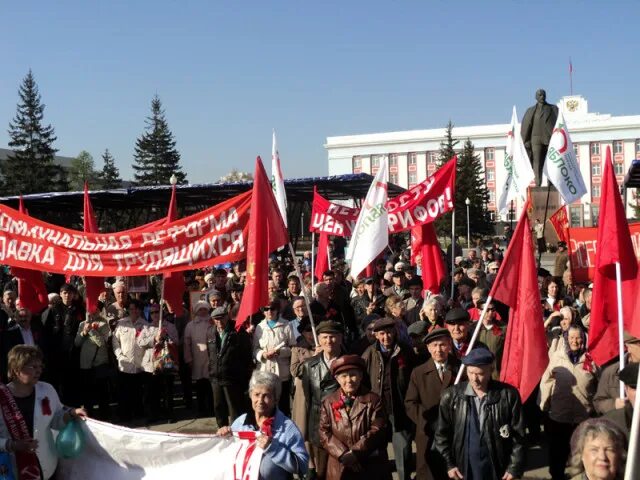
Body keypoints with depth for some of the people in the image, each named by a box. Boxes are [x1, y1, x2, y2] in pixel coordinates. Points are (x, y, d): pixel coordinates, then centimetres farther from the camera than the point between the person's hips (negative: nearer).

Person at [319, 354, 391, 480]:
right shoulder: (328, 402, 6)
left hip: (371, 468, -1)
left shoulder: (373, 400, 0)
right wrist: (343, 454, -14)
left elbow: (378, 430, -9)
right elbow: (324, 432, -1)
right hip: (340, 468, 1)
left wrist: (355, 452, -17)